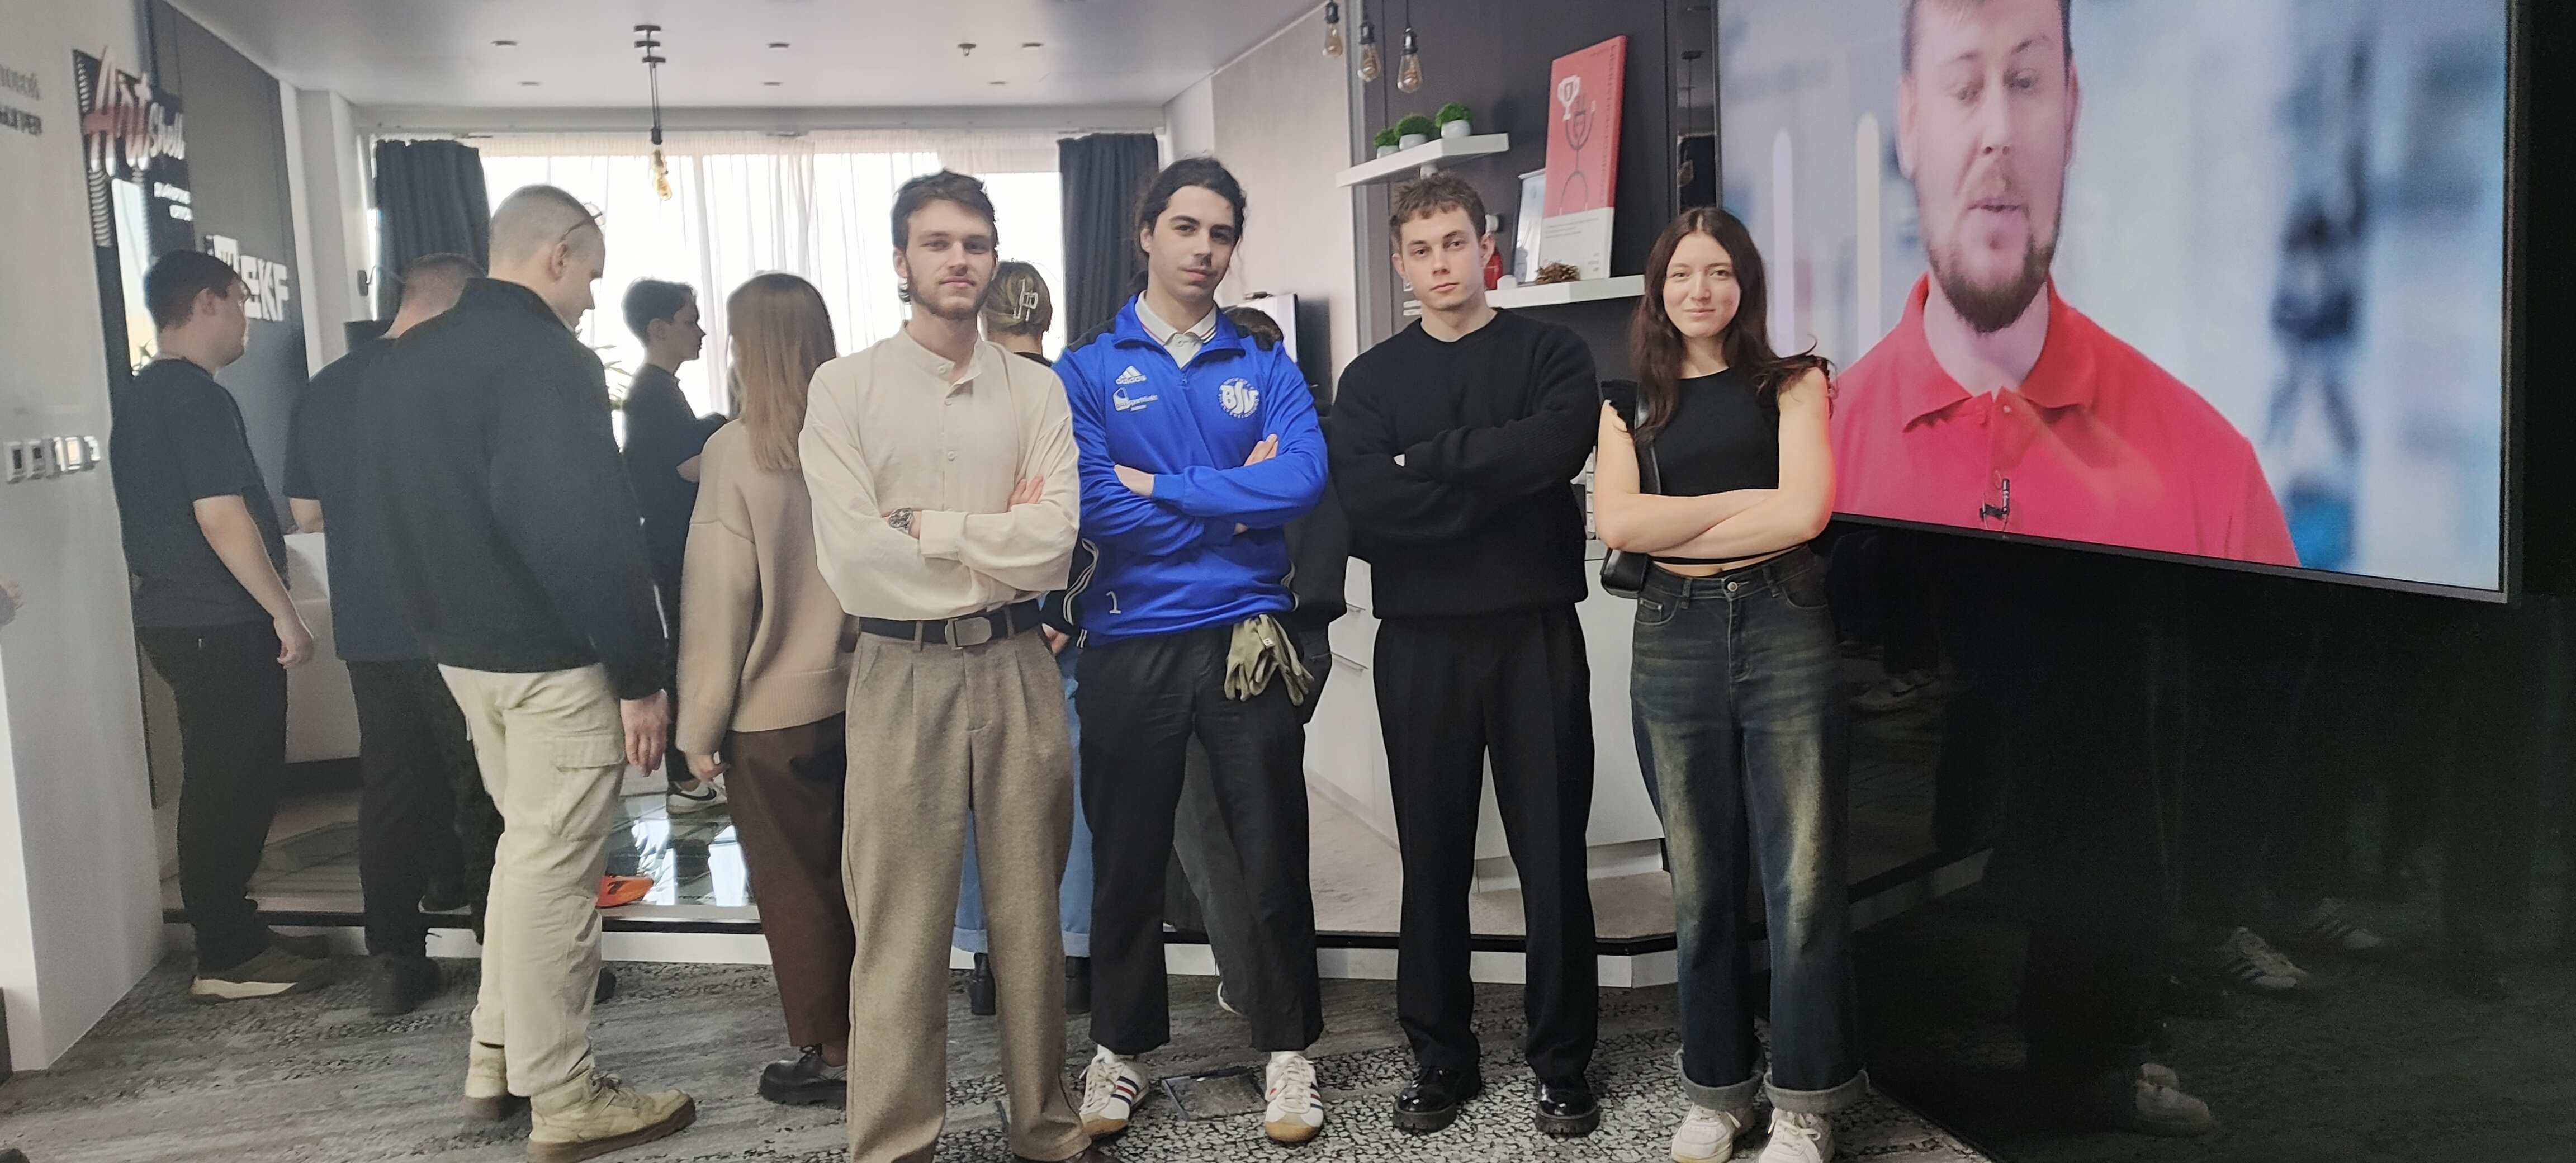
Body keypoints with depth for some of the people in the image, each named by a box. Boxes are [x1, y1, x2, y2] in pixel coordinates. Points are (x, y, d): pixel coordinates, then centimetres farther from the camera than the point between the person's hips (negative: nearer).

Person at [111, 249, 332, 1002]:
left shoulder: (141, 397, 16)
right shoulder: (198, 398, -16)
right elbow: (222, 517, -22)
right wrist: (285, 613, -16)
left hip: (176, 621, 10)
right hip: (222, 628, -10)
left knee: (227, 784, 16)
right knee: (234, 787, -3)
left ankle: (234, 934, 24)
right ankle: (228, 960, 3)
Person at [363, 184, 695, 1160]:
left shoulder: (401, 364, 10)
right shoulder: (547, 360, -19)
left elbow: (393, 508, 16)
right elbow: (592, 532, -24)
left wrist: (443, 619, 21)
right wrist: (640, 674, -18)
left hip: (462, 644, 9)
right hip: (555, 656, -9)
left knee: (525, 843, 22)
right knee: (553, 867, 0)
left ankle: (495, 1060, 29)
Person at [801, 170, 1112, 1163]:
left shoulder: (1035, 391, 6)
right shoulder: (845, 389, 0)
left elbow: (1056, 547, -6)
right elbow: (853, 558, -11)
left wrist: (927, 526, -9)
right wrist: (999, 543, -6)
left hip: (1016, 669, 2)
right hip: (901, 671, -2)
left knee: (1030, 910, 13)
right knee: (899, 924, 4)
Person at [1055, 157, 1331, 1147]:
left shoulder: (1265, 369, 6)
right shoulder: (1088, 371, 2)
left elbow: (1302, 480, -13)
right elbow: (1091, 504, -13)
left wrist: (1158, 488, -14)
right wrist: (1232, 505, -8)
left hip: (1246, 642, 1)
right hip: (1129, 646, 0)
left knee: (1273, 854, 6)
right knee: (1127, 859, 12)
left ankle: (1288, 1051, 22)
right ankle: (1119, 1048, 28)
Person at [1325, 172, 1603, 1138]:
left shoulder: (1552, 354, 5)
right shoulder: (1372, 379, 9)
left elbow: (1557, 445, -17)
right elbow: (1365, 504, -8)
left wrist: (1429, 457, -10)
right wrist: (1497, 487, -11)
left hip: (1536, 632, -1)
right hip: (1421, 641, 2)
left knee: (1552, 851, 4)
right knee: (1432, 856, 8)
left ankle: (1563, 1064, 18)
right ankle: (1441, 1058, 22)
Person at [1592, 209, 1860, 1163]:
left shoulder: (1791, 385, 8)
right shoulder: (1630, 405, 15)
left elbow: (1805, 511, -7)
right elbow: (1616, 521, -2)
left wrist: (1673, 533, -3)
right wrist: (1745, 499, -4)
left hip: (1783, 632, -2)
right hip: (1674, 642, 2)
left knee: (1803, 876, -3)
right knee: (1700, 881, 6)